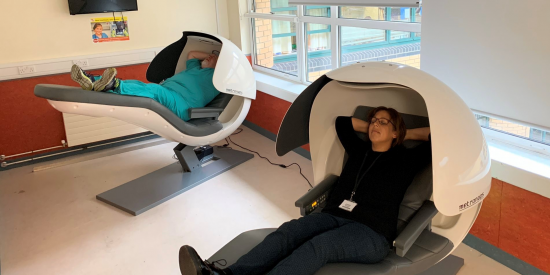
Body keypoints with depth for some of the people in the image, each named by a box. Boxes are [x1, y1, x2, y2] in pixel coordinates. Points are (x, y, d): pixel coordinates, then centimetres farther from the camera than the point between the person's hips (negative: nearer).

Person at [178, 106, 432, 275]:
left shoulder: (404, 160, 10)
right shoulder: (359, 151, 23)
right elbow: (342, 122, 32)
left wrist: (407, 133, 14)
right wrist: (371, 129, 28)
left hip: (371, 233, -5)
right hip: (333, 216, 6)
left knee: (317, 246, -37)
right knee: (288, 232, -27)